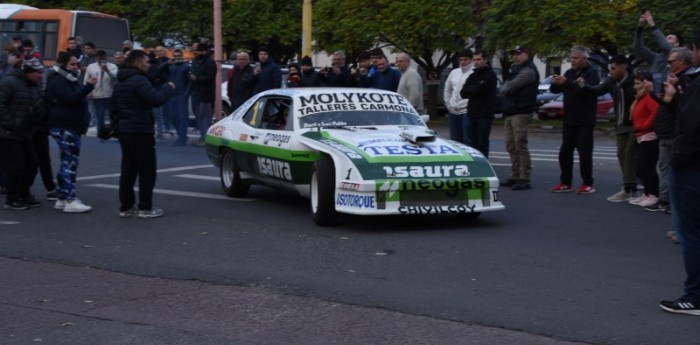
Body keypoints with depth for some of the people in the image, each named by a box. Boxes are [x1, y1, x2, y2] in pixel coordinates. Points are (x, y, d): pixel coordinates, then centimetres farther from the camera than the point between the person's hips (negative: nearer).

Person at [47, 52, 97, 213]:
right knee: (70, 161, -14)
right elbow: (70, 99, -27)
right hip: (64, 127, -11)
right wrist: (88, 86, -32)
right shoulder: (58, 81, -12)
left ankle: (62, 199, 16)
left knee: (67, 162, 12)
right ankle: (70, 200, -17)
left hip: (71, 126, 11)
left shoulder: (70, 80, 21)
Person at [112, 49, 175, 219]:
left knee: (128, 170, 11)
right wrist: (168, 88, -10)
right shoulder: (139, 80, -16)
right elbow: (156, 99, -24)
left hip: (124, 130, 9)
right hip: (140, 131, -9)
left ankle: (126, 207, 12)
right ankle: (145, 208, -2)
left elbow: (114, 106, 22)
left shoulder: (120, 82, 16)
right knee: (147, 170, -3)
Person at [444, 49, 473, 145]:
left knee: (467, 141, -5)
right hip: (453, 111, 7)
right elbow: (447, 89, 22)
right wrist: (448, 103, 16)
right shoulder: (454, 72, 13)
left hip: (466, 112, -7)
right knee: (455, 140, 15)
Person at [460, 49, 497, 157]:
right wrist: (474, 90, -8)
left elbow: (481, 89, -18)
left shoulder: (490, 75, -4)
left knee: (482, 143, -8)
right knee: (474, 143, 9)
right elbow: (463, 93, 7)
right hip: (473, 113, 7)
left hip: (485, 114, -6)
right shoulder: (473, 75, 17)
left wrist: (469, 89, -1)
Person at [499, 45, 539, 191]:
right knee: (511, 146, 10)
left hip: (520, 113, -10)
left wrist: (505, 88, 3)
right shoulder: (515, 70, 24)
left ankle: (524, 179, -11)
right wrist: (506, 88, 0)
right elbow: (505, 87, 21)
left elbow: (509, 87, -17)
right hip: (510, 113, 10)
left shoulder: (528, 71, -10)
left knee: (520, 146, -11)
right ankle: (515, 177, 16)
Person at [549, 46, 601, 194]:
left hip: (585, 121, -7)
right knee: (565, 152, 7)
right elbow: (555, 90, 13)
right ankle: (565, 182, 15)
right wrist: (555, 83, -11)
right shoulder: (570, 73, 14)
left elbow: (586, 90, -24)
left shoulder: (591, 73, -7)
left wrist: (566, 83, -31)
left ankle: (587, 184, 2)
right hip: (569, 120, 7)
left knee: (584, 153, -5)